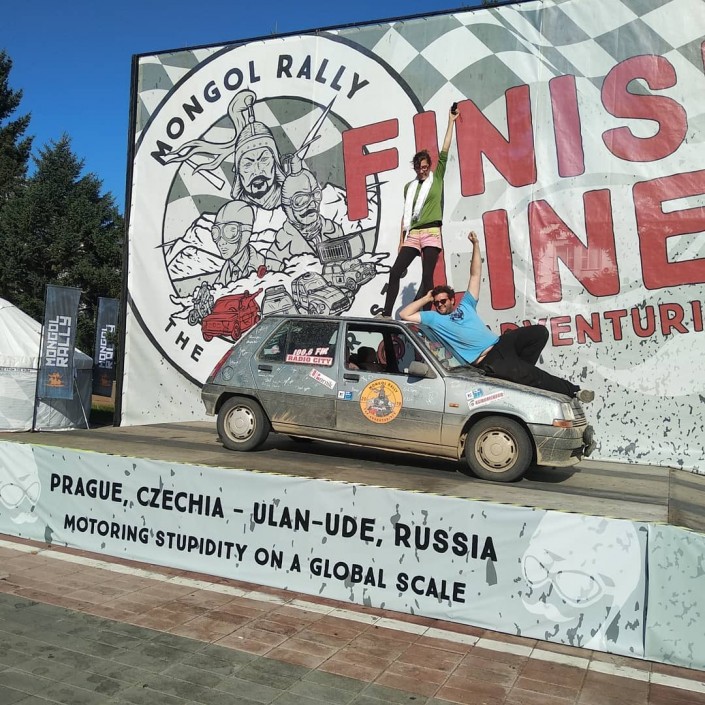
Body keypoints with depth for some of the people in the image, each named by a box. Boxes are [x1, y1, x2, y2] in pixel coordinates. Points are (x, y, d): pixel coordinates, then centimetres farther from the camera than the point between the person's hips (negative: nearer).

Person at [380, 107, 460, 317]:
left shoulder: (437, 177, 9)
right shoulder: (409, 186, 15)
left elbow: (444, 151, 2)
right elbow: (406, 214, 15)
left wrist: (451, 122, 3)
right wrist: (401, 240, 10)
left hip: (431, 233, -3)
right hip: (412, 235, 3)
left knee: (427, 276, -6)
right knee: (395, 271, -6)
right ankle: (387, 313, -3)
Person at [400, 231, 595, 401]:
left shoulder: (465, 305, 20)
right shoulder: (434, 318, 10)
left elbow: (476, 274, 19)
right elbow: (404, 315, 2)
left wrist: (476, 245, 12)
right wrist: (426, 298, 10)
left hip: (500, 343, 6)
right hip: (487, 361, -6)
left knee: (540, 332, -9)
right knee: (532, 376, -16)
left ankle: (518, 368, 1)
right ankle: (572, 390, 2)